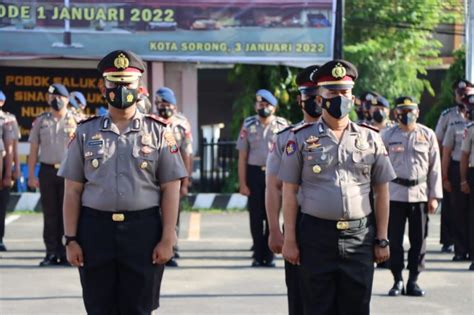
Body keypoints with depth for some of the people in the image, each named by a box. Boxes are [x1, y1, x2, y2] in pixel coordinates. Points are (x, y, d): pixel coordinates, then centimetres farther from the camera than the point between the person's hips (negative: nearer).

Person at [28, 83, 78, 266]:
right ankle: (51, 253, 6)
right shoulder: (41, 121, 9)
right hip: (47, 170, 1)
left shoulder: (76, 121, 4)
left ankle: (65, 252, 5)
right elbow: (33, 150, 9)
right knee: (50, 213, 2)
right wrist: (31, 175, 2)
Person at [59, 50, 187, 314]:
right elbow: (73, 192, 6)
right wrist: (71, 239, -1)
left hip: (143, 230, -1)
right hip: (95, 230, 1)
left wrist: (167, 239, -6)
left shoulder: (159, 132, 3)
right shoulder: (86, 133, 7)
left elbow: (170, 190, 1)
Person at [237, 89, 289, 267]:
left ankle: (269, 256, 10)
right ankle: (258, 256, 13)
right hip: (254, 173, 1)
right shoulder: (248, 125, 4)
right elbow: (242, 156, 2)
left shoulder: (282, 125, 0)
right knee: (256, 216, 5)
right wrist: (242, 183, -4)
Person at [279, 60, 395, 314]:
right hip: (316, 237, -2)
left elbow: (382, 192, 10)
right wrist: (289, 240, -3)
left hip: (360, 238, 2)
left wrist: (382, 239, 6)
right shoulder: (301, 138, 2)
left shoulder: (370, 139, 8)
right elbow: (289, 191, 2)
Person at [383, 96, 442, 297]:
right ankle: (397, 281, 10)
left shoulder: (428, 135, 5)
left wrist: (434, 196, 1)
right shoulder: (388, 136, 4)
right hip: (395, 195, -1)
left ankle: (413, 281, 12)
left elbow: (435, 167, 6)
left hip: (420, 194, 1)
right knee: (394, 240, 1)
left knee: (418, 240, 3)